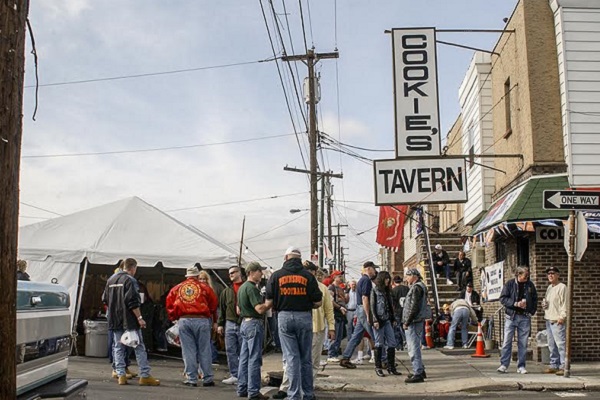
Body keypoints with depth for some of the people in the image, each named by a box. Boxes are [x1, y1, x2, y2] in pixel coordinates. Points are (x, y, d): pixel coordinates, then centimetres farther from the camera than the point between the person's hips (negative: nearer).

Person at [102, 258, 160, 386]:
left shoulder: (110, 280, 12)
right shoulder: (130, 280, -11)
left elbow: (105, 300, 18)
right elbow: (133, 302, -18)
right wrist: (139, 317, -15)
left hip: (115, 321, 6)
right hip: (129, 320, -6)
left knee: (118, 348, 10)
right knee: (139, 347, 0)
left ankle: (120, 375, 4)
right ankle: (145, 376, -1)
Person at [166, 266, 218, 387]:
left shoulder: (177, 288, 11)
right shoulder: (204, 287, 5)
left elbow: (169, 303, 8)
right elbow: (213, 304, 4)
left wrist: (174, 318, 20)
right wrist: (213, 319, 16)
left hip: (184, 321, 2)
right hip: (202, 320, -1)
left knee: (188, 351, 5)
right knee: (204, 351, 5)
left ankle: (191, 379, 6)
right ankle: (207, 379, 9)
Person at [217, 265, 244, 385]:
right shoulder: (227, 291, 14)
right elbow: (222, 308, 14)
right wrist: (220, 324, 9)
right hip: (230, 324, 4)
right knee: (230, 351, 3)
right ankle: (234, 375, 9)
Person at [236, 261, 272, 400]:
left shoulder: (242, 287, 16)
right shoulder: (251, 288, -15)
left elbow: (238, 310, 22)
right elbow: (260, 309, -23)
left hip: (244, 323, 10)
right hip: (254, 323, -10)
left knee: (244, 358, 11)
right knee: (254, 359, -6)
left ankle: (242, 389, 16)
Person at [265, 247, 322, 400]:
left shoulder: (276, 275, 0)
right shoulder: (308, 276, -1)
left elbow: (269, 301, 0)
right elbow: (318, 302, -2)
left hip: (284, 317, 0)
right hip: (304, 317, 0)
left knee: (292, 357, 3)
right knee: (306, 358, 11)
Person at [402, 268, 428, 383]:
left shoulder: (416, 288, -15)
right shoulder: (421, 286, 17)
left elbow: (414, 307, -21)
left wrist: (407, 322, -16)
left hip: (413, 322, -11)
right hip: (418, 321, 11)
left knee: (413, 348, -8)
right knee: (415, 347, 19)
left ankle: (418, 374, -7)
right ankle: (420, 371, 26)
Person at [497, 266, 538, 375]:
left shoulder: (530, 285, 8)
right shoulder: (509, 284, 0)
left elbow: (535, 299, 17)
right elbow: (502, 298, -5)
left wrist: (532, 311, 4)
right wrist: (516, 304, -15)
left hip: (525, 317, 2)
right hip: (511, 316, -2)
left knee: (523, 343, 4)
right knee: (507, 341, -3)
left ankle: (521, 366, 10)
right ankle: (504, 365, 2)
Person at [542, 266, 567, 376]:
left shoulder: (562, 287, -7)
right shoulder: (549, 287, 19)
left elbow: (564, 303, -13)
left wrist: (562, 316, -21)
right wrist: (544, 304, 10)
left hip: (558, 321, -9)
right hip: (548, 320, 9)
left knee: (561, 344, -11)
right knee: (551, 345, 11)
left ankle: (563, 367, -10)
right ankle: (554, 365, 17)